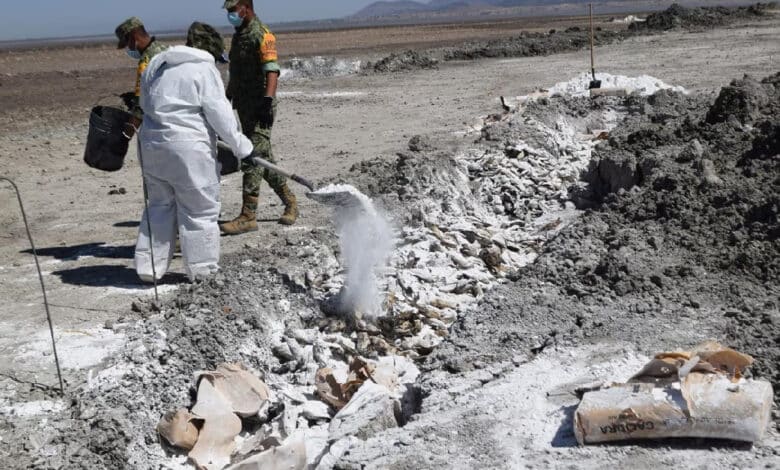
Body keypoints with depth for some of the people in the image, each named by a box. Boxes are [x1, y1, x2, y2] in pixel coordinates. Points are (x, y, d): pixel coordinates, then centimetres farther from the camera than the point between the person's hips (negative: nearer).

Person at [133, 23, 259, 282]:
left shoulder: (155, 64, 15)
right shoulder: (205, 70, -7)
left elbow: (145, 103, 20)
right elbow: (220, 115, -10)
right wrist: (243, 147, -3)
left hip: (151, 144, 7)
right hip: (187, 148, -7)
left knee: (159, 205, 19)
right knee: (200, 211, 4)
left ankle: (148, 267, 21)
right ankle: (203, 270, 11)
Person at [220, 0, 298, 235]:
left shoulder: (262, 35, -11)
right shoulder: (238, 35, 17)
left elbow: (271, 70, -24)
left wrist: (267, 100, -36)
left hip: (260, 109, -9)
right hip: (244, 107, 9)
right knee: (264, 157, 13)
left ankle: (248, 216, -9)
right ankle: (290, 202, 25)